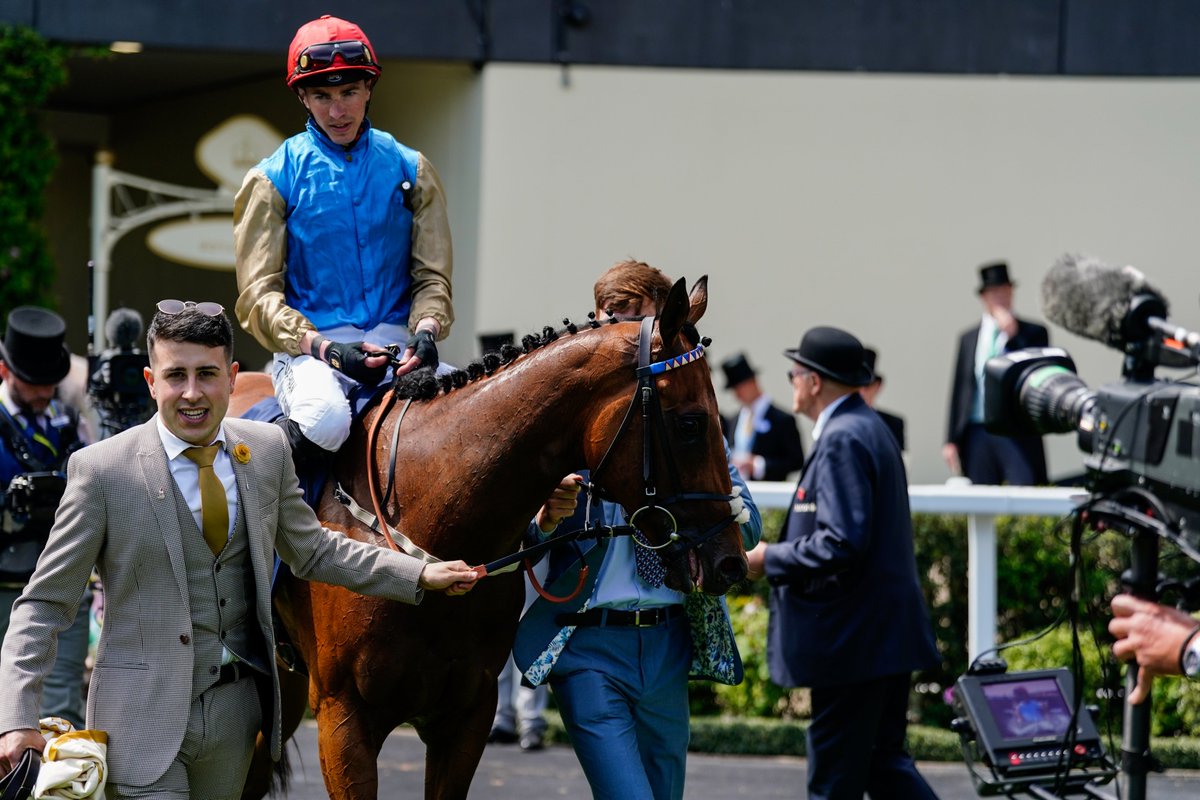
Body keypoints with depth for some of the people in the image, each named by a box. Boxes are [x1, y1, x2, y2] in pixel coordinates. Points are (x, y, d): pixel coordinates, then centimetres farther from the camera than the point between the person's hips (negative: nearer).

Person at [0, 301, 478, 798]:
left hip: (237, 707, 5)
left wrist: (421, 576, 13)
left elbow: (311, 550, 19)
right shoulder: (102, 469, -10)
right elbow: (45, 603, -8)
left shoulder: (268, 450, 4)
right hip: (144, 715, -5)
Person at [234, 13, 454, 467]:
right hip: (310, 346, -3)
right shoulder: (274, 179, 4)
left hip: (395, 344, 3)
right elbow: (259, 293, -1)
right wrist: (325, 349, -18)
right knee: (325, 418, -36)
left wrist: (426, 330, -12)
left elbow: (432, 275, 11)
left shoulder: (409, 170, 12)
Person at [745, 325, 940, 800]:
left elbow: (841, 544, -25)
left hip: (853, 642, -10)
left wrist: (770, 560, -12)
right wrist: (781, 554, 17)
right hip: (885, 634, 10)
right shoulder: (868, 428, 16)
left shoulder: (842, 440, -17)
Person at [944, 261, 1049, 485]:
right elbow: (959, 389, 15)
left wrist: (1012, 336, -9)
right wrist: (951, 440, 8)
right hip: (977, 435, 3)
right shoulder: (969, 338, 16)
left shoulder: (1032, 333, 8)